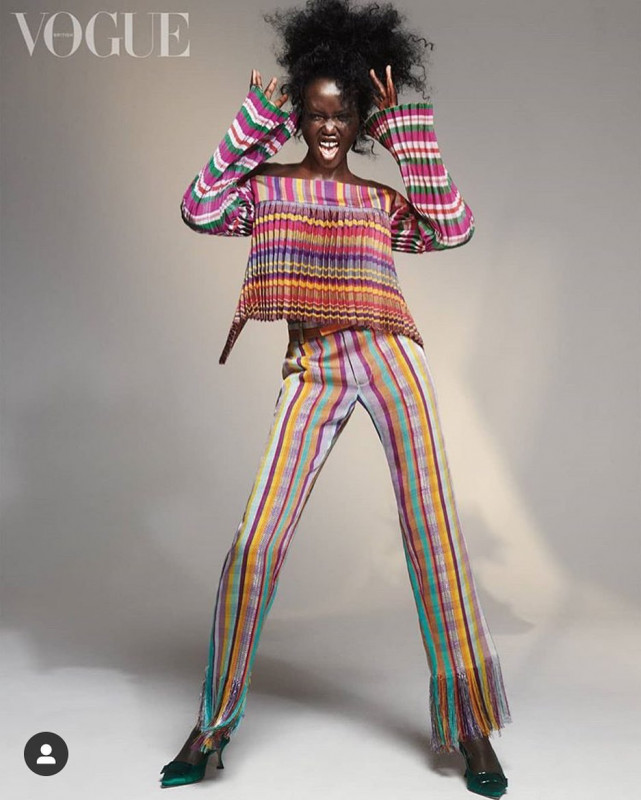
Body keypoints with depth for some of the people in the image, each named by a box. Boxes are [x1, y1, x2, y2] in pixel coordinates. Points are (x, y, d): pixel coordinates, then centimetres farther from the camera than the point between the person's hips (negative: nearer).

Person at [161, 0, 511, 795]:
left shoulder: (381, 199, 16)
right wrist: (256, 122, 2)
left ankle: (471, 729, 9)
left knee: (434, 536, -3)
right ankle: (211, 727, 7)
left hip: (389, 358, 1)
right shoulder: (268, 185, 14)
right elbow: (199, 209, -3)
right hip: (312, 372, -1)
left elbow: (454, 228, 1)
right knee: (256, 541, -8)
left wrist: (406, 128, 4)